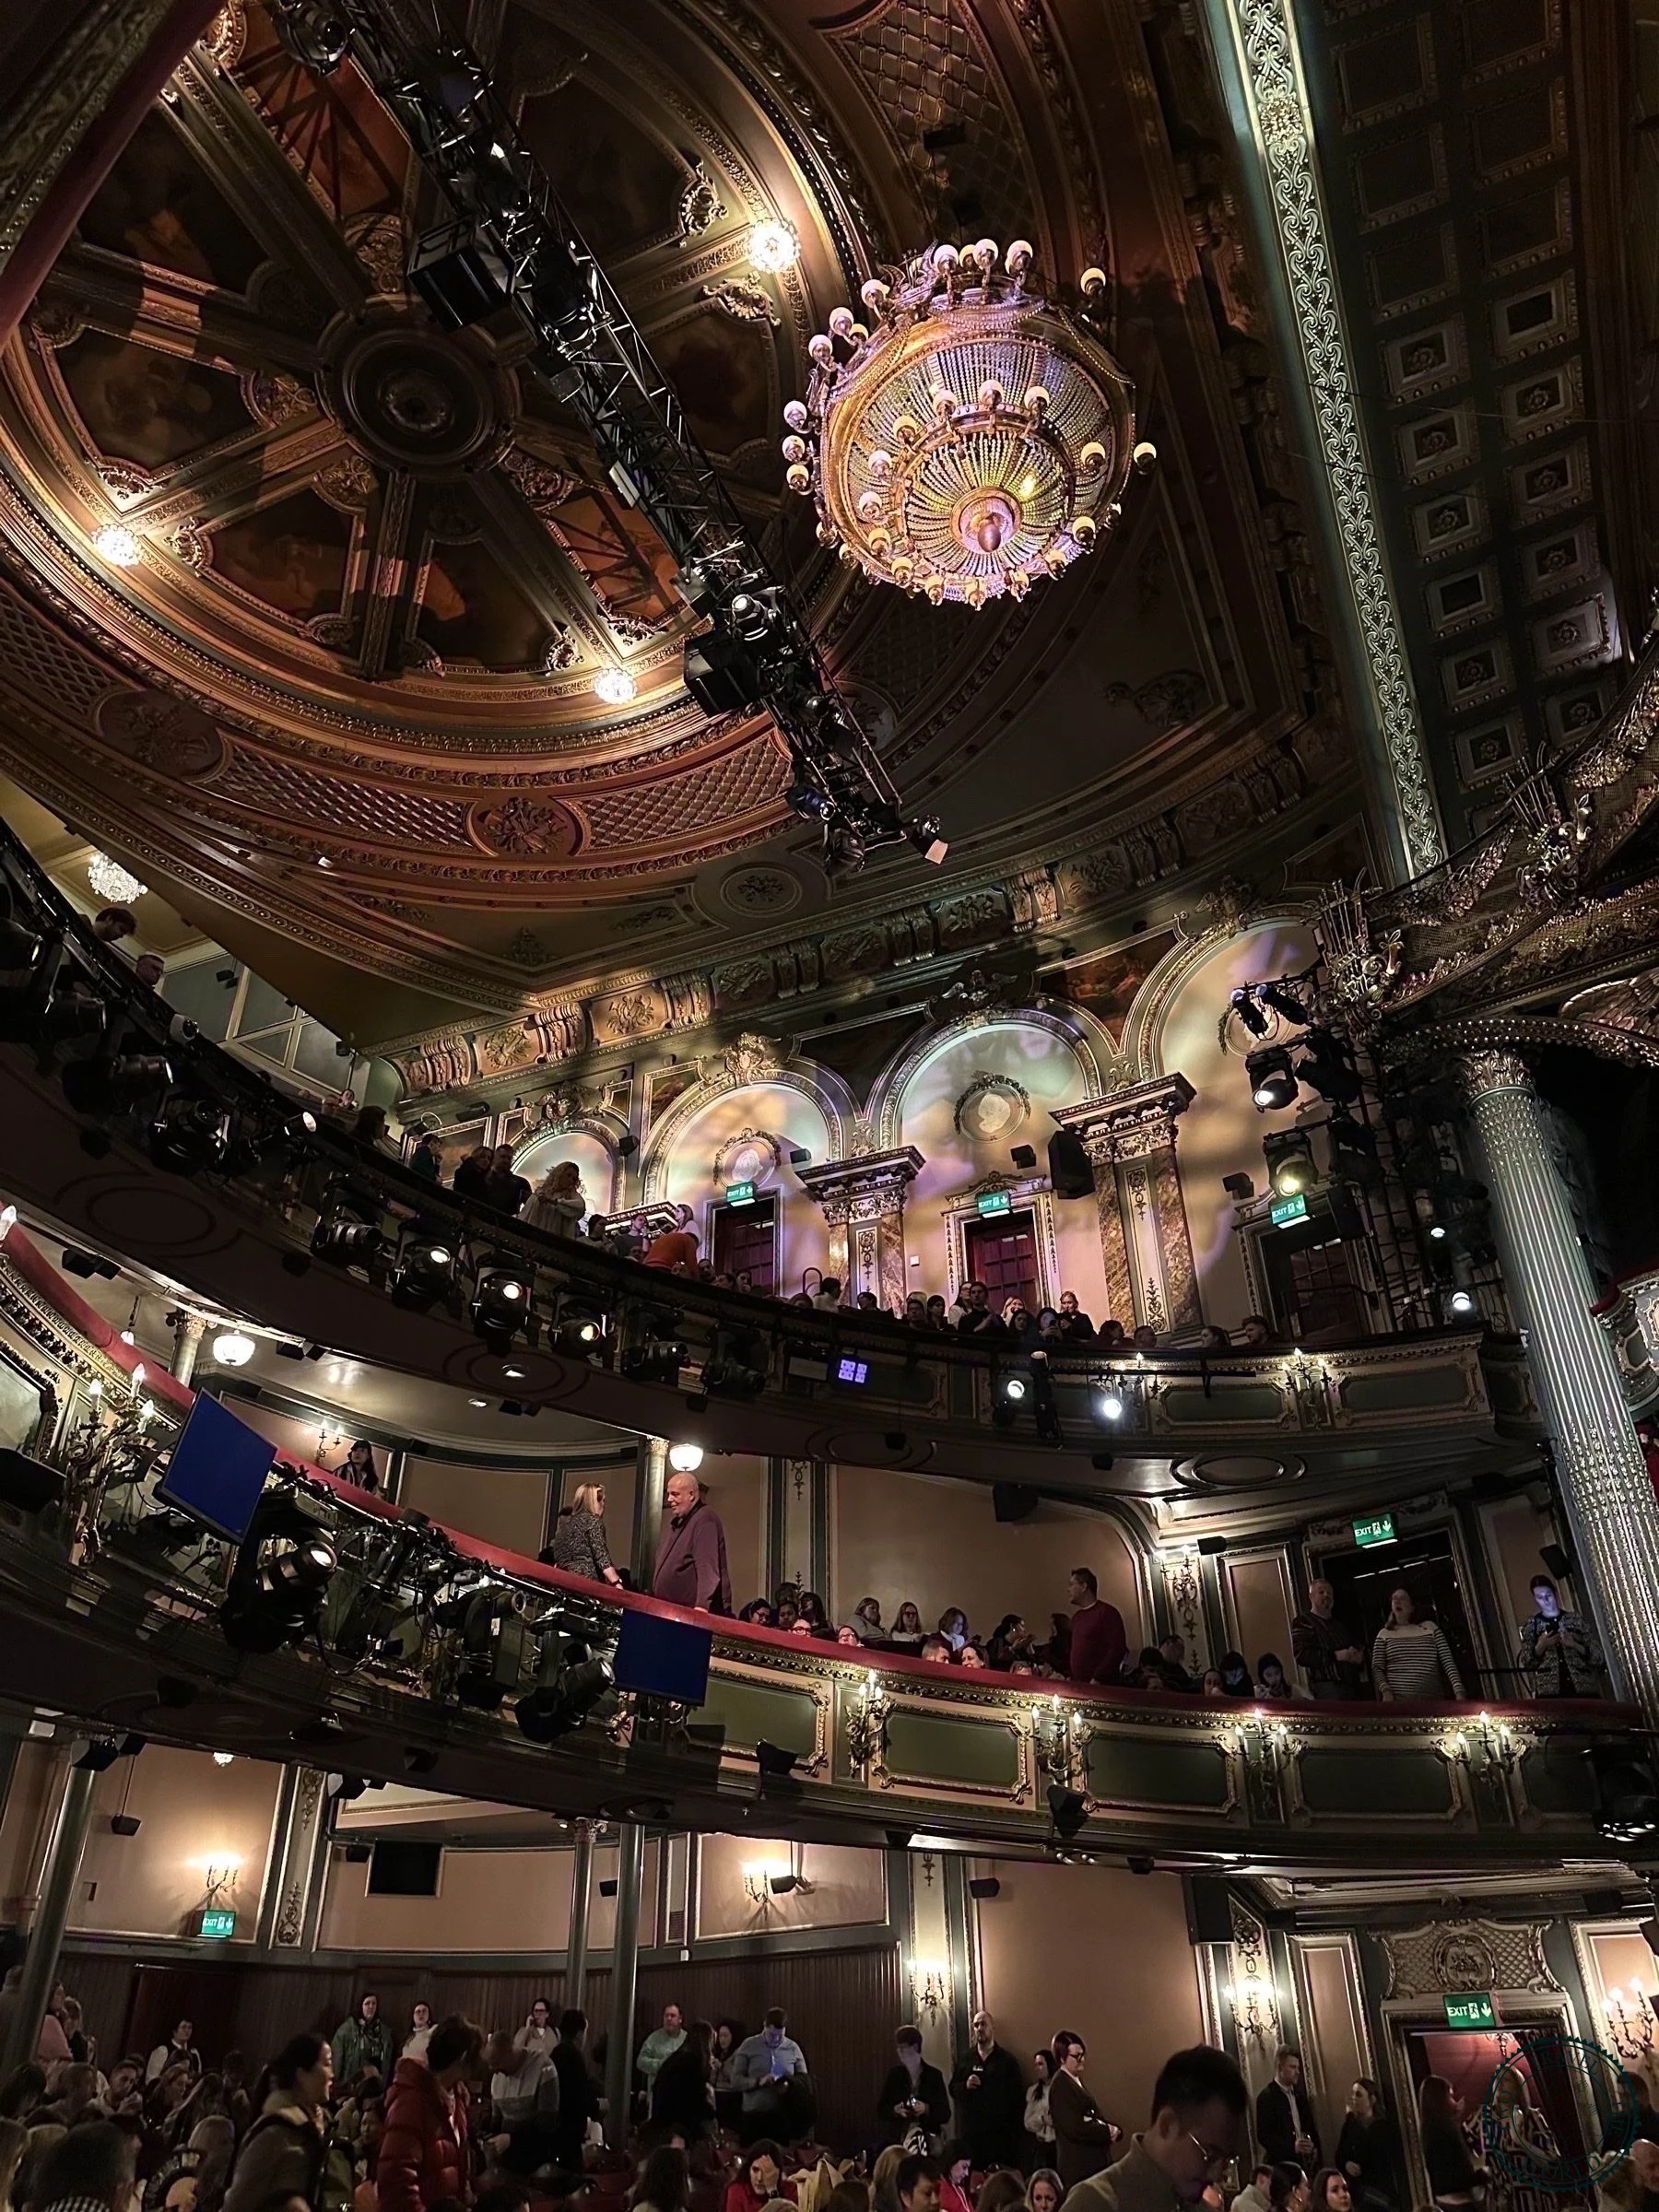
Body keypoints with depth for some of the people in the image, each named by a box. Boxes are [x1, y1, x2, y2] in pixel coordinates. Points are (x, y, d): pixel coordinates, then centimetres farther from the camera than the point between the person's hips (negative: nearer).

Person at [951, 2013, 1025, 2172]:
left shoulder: (1007, 2059, 4)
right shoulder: (965, 2058, 12)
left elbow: (1018, 2095, 1)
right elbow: (953, 2088, 14)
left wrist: (1018, 2132, -5)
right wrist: (965, 2086, -8)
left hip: (1001, 2132, -2)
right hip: (971, 2131, 2)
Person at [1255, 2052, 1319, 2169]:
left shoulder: (1299, 2094, 15)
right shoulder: (1266, 2097, -7)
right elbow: (1263, 2135, -13)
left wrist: (1314, 2148, 4)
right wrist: (1292, 2147, -23)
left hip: (1305, 2163, 6)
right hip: (1281, 2164, -6)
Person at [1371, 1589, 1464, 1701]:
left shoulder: (1430, 1627, 12)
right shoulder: (1384, 1634, 12)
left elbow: (1448, 1662, 5)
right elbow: (1377, 1668, 6)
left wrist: (1459, 1692, -7)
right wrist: (1385, 1690, -13)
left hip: (1432, 1700, 1)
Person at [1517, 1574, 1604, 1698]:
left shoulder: (1576, 1619, 11)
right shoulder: (1530, 1626, 10)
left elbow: (1597, 1656, 7)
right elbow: (1527, 1663, 5)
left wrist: (1574, 1645, -10)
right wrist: (1541, 1646, -11)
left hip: (1583, 1689, 1)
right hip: (1549, 1692, -1)